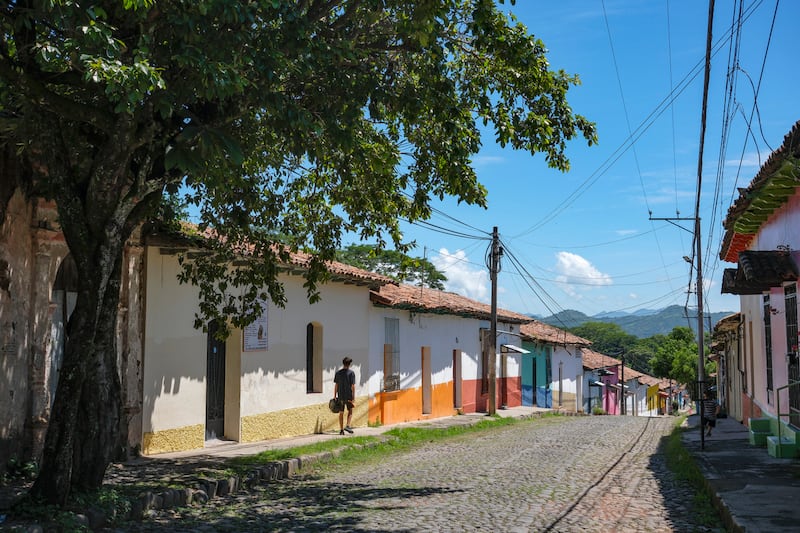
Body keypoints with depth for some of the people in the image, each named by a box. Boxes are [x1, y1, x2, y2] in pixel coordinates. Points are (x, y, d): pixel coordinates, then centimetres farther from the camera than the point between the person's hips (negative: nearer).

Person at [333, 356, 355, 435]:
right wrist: (353, 397, -5)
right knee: (350, 411, 12)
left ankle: (341, 430, 9)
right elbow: (353, 386, -9)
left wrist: (335, 396, 8)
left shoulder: (338, 372, 3)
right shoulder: (351, 373, -7)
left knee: (341, 413, 8)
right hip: (348, 396, -3)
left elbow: (336, 385, 3)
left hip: (340, 396, 3)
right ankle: (347, 426, -4)